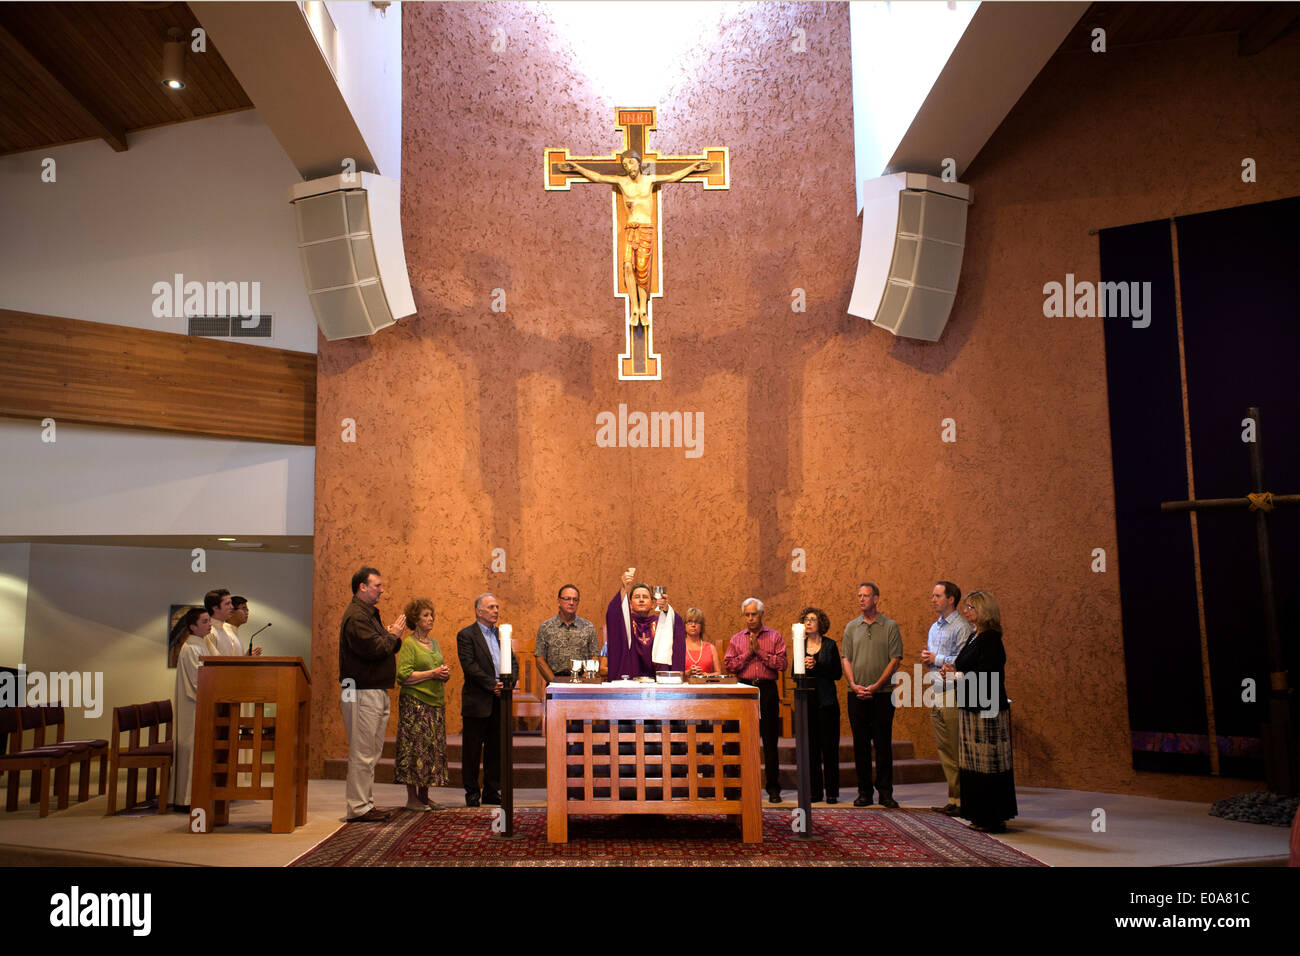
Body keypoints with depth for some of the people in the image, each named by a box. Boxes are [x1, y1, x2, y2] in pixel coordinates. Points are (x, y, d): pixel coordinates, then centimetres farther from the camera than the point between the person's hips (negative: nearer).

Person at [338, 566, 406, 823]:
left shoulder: (369, 614, 19)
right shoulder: (356, 616, -14)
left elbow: (383, 646, 21)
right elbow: (373, 649, -23)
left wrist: (393, 635, 2)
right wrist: (393, 635, -8)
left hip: (376, 693, 11)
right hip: (363, 693, -11)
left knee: (370, 753, 14)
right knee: (362, 753, -6)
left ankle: (367, 804, 20)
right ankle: (358, 808, 0)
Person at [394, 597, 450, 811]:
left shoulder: (434, 643, 16)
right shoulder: (408, 644, -6)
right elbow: (403, 675, -15)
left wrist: (445, 673, 3)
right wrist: (432, 673, -16)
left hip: (435, 702, 7)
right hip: (414, 703, -7)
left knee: (433, 748, 7)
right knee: (415, 747, -5)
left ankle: (424, 796, 14)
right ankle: (412, 798, 2)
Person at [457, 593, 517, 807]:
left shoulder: (501, 634, 15)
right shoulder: (466, 635, -5)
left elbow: (513, 661, 12)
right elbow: (470, 666, -15)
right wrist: (492, 685, -17)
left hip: (499, 701, 6)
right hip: (477, 702, -6)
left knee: (496, 749, 11)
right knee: (472, 750, 3)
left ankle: (492, 792, 20)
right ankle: (472, 793, 13)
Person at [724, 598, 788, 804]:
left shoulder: (774, 637, 6)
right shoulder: (736, 639, 11)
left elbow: (781, 664, -5)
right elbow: (729, 665, 0)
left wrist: (760, 651, -9)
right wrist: (748, 653, -8)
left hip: (767, 689, -1)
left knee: (770, 740, 2)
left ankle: (773, 788, 9)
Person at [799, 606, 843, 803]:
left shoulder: (829, 645, 1)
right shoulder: (800, 645, 10)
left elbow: (838, 673, -4)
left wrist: (816, 666, -14)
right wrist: (803, 667, -11)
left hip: (826, 700, -2)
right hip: (806, 700, 3)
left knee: (829, 746, -1)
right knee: (811, 746, 3)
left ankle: (832, 791, 6)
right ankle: (815, 791, 10)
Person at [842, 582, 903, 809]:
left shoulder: (890, 627, 2)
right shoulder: (851, 627, 11)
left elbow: (895, 660, -3)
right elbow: (846, 659, 8)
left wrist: (876, 686, -12)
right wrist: (853, 685, -8)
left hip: (882, 694, -2)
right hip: (856, 694, 3)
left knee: (883, 744, 0)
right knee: (861, 744, 5)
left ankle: (885, 792, 8)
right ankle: (864, 792, 13)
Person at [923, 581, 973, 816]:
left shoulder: (961, 627, -10)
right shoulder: (934, 627, 19)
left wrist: (937, 659, -12)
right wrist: (927, 658, 5)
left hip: (953, 691, -9)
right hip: (937, 691, 9)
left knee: (956, 750, -6)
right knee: (944, 748, 11)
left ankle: (960, 800, 0)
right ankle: (953, 798, 17)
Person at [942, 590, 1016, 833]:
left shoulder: (990, 639, -15)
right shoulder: (975, 637, 15)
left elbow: (987, 676, -22)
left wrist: (959, 675, -11)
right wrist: (955, 672, 4)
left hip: (987, 710, -10)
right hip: (974, 708, 10)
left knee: (988, 762, -3)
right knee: (976, 763, 13)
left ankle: (993, 818, 4)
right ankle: (982, 816, 22)